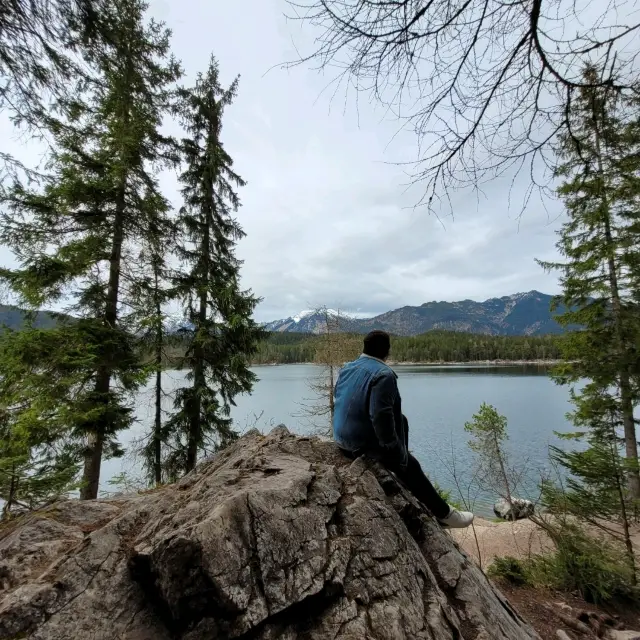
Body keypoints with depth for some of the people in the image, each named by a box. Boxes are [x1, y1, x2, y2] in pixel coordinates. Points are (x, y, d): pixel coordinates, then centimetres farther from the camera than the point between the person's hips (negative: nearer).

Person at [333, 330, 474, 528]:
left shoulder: (346, 369, 5)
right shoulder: (383, 374, -20)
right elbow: (380, 416, -27)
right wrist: (393, 449, -14)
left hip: (342, 437, 8)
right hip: (363, 444, -8)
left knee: (401, 421, 23)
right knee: (409, 466, 11)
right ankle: (443, 513, 27)